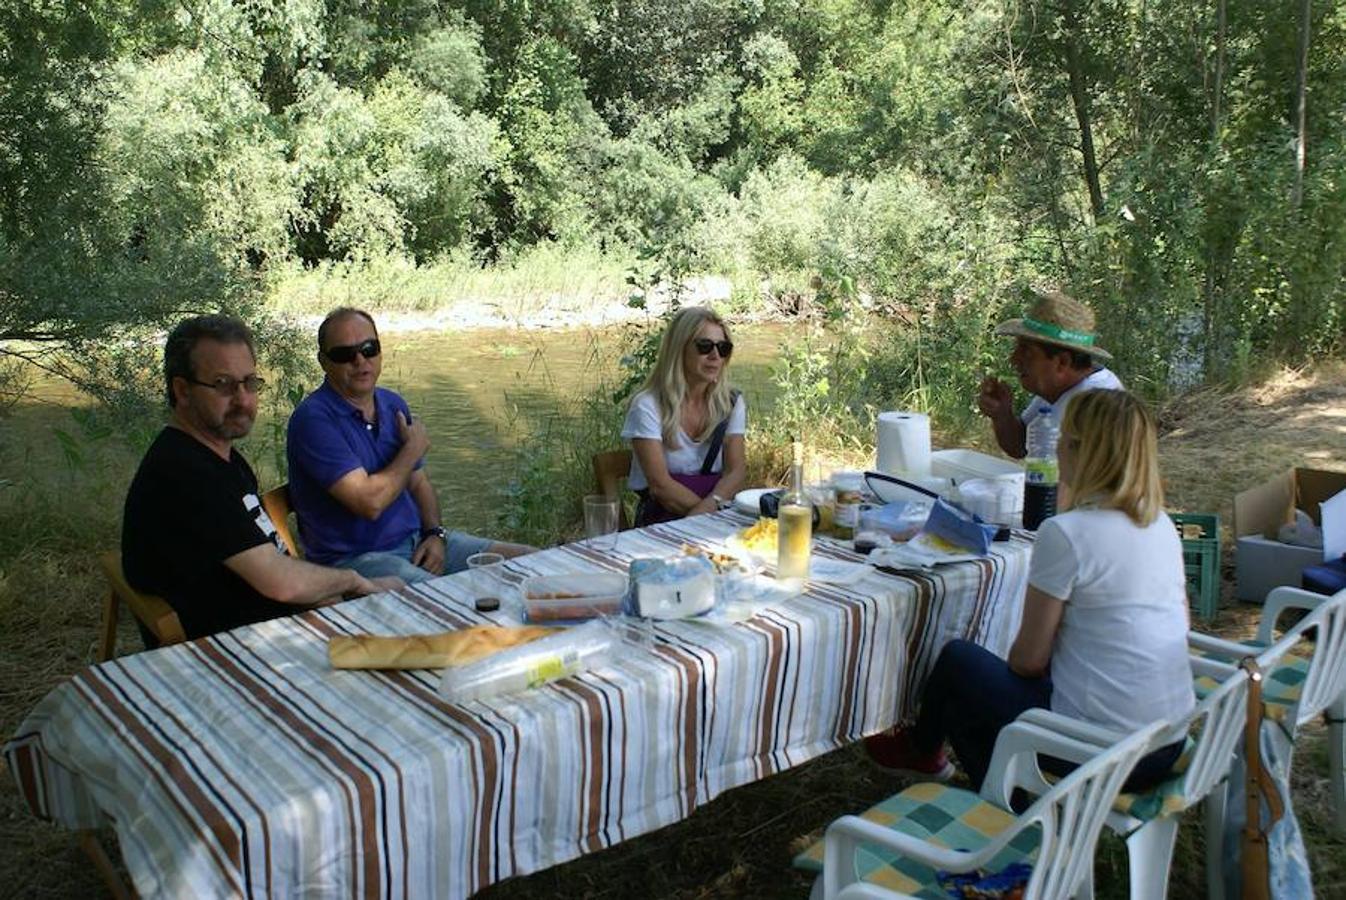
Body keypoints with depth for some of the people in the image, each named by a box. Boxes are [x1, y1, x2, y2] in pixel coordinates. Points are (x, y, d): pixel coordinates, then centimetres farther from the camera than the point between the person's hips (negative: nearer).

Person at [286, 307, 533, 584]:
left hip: (417, 541, 8)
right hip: (355, 558, -8)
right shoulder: (313, 418, -15)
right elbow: (369, 501, -23)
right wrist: (414, 448, -7)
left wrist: (436, 534, -1)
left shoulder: (394, 405, 11)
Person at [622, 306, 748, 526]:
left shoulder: (732, 403, 11)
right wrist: (708, 513, -21)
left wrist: (710, 505, -21)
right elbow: (660, 484, -11)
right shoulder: (648, 406, -4)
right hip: (662, 519, -4)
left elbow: (736, 470, -1)